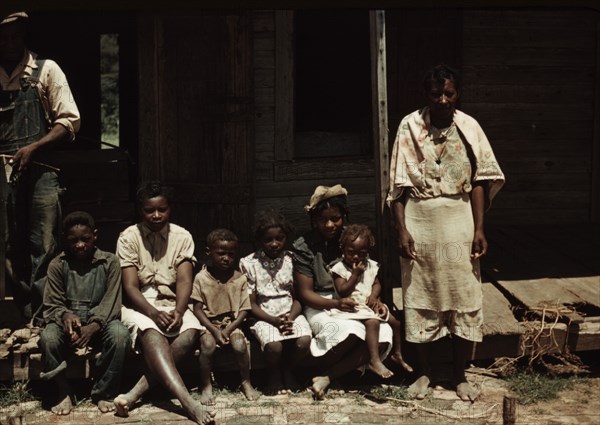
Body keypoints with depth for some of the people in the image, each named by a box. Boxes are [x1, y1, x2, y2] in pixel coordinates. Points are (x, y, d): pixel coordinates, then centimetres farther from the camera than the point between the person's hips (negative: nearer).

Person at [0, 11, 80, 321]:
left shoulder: (45, 70, 6)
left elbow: (69, 121, 0)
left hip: (39, 171, -3)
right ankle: (27, 322, 9)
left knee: (43, 251, -8)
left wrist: (32, 148, -13)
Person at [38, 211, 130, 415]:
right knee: (48, 337, -33)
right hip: (68, 322, 1)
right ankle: (64, 392, -11)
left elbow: (111, 303, -8)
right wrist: (65, 316, -26)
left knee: (120, 335, -33)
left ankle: (103, 393, -15)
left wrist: (94, 326, -26)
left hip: (100, 322, 0)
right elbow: (52, 305, -2)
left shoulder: (109, 262, -1)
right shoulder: (57, 265, 1)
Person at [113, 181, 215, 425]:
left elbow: (184, 280, -7)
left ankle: (138, 391, -31)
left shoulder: (182, 237, 2)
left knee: (191, 330, -31)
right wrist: (154, 314, -27)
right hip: (139, 305, -2)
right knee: (151, 333, -36)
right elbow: (130, 287, -10)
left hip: (172, 305, 3)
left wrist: (178, 311, -27)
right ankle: (187, 401, -51)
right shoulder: (128, 238, -4)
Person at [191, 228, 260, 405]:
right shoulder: (201, 278, -4)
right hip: (208, 324, -1)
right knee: (207, 344, -31)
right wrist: (214, 330, -15)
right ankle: (206, 386, -12)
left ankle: (246, 382, -4)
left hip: (232, 323, 1)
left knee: (240, 344, -28)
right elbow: (197, 309, -5)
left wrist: (229, 329, -14)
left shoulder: (239, 279, -1)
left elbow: (244, 310, 0)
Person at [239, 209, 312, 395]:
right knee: (274, 345, -32)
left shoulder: (292, 260, 3)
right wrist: (275, 321, -15)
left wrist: (290, 318, -16)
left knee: (304, 341, -28)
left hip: (291, 313, 2)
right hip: (264, 316, -2)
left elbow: (298, 297, 4)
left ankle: (288, 370, 5)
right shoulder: (249, 264, -3)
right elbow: (251, 304, -2)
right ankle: (274, 375, 4)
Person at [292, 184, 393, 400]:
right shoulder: (303, 246, -3)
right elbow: (305, 294, -6)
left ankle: (327, 377, -21)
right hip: (320, 307, -4)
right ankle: (317, 371, -9)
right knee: (350, 332, -38)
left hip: (352, 305, 4)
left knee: (384, 333, -28)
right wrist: (336, 304, -23)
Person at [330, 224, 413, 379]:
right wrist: (355, 274, -21)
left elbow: (376, 284, 13)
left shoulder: (370, 266, 8)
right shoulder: (339, 269, -11)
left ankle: (397, 354, 25)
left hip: (370, 305, 7)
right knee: (372, 322, -32)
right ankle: (374, 361, -34)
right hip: (352, 307, -7)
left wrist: (374, 296, -8)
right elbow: (343, 292, -18)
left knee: (395, 321, 4)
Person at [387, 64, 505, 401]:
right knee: (421, 300, 8)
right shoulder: (410, 127, -5)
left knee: (464, 300, 4)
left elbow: (479, 181, 0)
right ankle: (426, 372, 24)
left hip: (458, 222, 1)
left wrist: (479, 228, -6)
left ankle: (460, 375, 20)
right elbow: (399, 185, -4)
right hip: (420, 223, -1)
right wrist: (402, 230, -10)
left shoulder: (469, 127, -1)